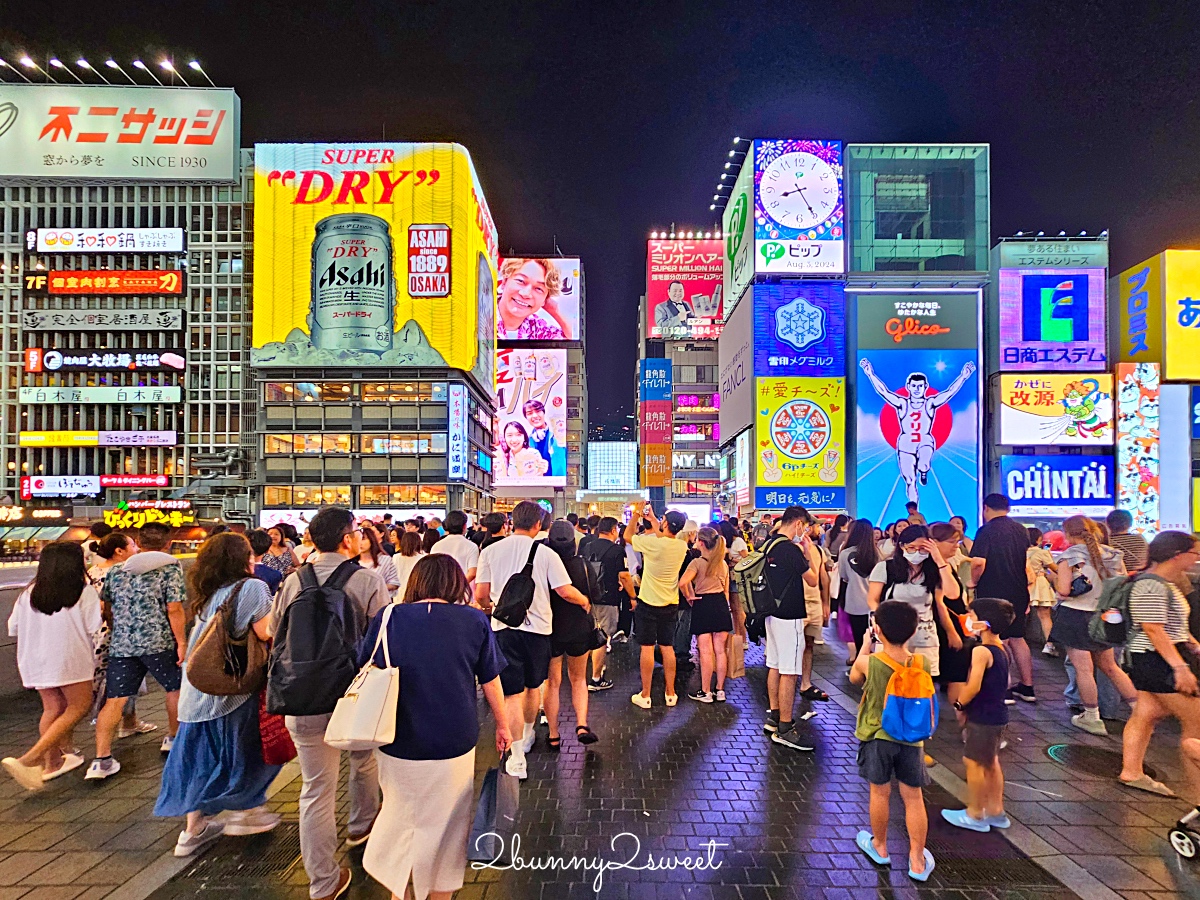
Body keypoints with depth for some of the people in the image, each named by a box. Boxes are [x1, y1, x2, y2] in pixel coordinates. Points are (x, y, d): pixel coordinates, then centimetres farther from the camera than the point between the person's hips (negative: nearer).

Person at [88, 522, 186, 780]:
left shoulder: (117, 570, 11)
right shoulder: (171, 567, -6)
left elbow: (104, 606, 18)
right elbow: (174, 608, -12)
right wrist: (181, 642, -6)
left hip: (120, 644, 4)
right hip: (158, 642, -4)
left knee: (114, 700, 6)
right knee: (175, 688, 17)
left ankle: (101, 759, 0)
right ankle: (173, 738, 30)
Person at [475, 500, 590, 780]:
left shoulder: (490, 551, -1)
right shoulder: (545, 553, -6)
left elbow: (480, 594, 1)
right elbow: (565, 591, -9)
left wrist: (489, 606, 23)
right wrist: (585, 602, 12)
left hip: (504, 627, 0)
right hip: (537, 626, 1)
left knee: (512, 693, 2)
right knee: (533, 687, 22)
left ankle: (517, 760, 0)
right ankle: (528, 735, 42)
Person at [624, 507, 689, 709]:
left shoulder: (653, 543, -21)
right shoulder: (681, 545, -5)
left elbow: (628, 535, -6)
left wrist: (636, 514, 4)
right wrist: (652, 519, 22)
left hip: (648, 603, -5)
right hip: (671, 604, 5)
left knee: (647, 648, 3)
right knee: (667, 647, 13)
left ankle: (645, 695, 10)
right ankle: (670, 693, 20)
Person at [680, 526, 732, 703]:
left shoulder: (697, 562, -12)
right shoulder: (723, 563, 8)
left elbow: (683, 583, -26)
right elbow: (726, 590, 12)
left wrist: (689, 597, -10)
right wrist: (724, 606, 18)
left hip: (703, 604, -6)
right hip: (721, 604, 6)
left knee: (706, 652, 0)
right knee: (720, 650, 9)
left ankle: (705, 693, 8)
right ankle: (720, 690, 17)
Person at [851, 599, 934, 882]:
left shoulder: (869, 662, -21)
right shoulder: (923, 663, -15)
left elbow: (854, 678, 2)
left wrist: (865, 646, 8)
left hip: (876, 736, -1)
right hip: (911, 737, 2)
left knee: (880, 793, 15)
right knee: (914, 798, 14)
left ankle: (879, 847, 35)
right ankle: (918, 861, 24)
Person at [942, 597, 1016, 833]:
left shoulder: (981, 651, -23)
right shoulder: (1002, 648, 5)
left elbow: (973, 687, -27)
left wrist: (959, 704, -10)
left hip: (982, 716, -9)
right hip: (998, 714, 9)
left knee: (973, 763, 3)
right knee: (991, 762, 20)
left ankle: (975, 815, 13)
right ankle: (996, 810, 31)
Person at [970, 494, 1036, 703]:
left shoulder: (986, 530, -13)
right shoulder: (1021, 530, 8)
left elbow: (978, 563, -24)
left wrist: (973, 583, -7)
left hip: (994, 593, -7)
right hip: (1018, 592, 7)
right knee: (1017, 638, 17)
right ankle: (1027, 687, 24)